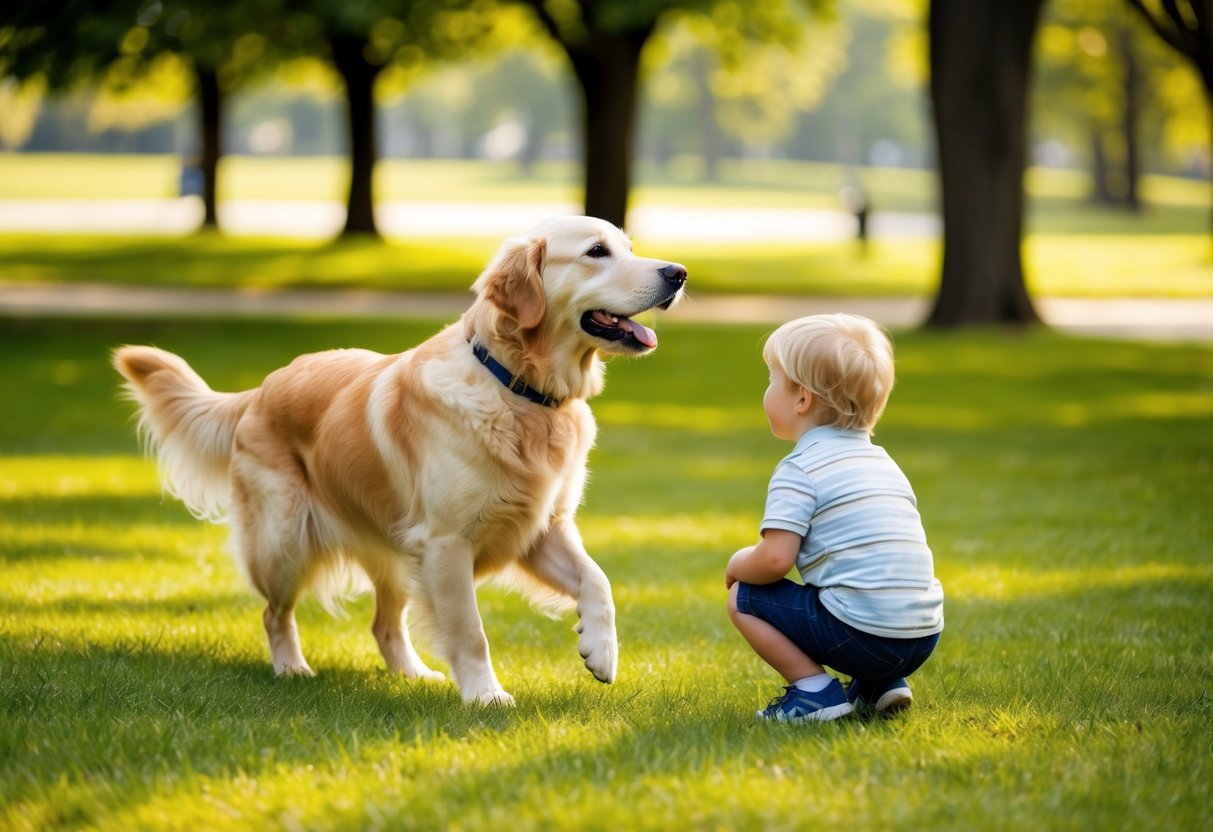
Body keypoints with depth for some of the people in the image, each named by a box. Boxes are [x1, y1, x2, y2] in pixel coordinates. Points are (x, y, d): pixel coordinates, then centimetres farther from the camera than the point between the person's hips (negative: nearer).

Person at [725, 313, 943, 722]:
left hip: (862, 634, -8)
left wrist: (739, 563, 10)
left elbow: (774, 559, -14)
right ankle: (882, 684, 16)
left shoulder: (799, 470, -5)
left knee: (743, 597, 5)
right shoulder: (881, 461, 20)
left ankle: (814, 689, -5)